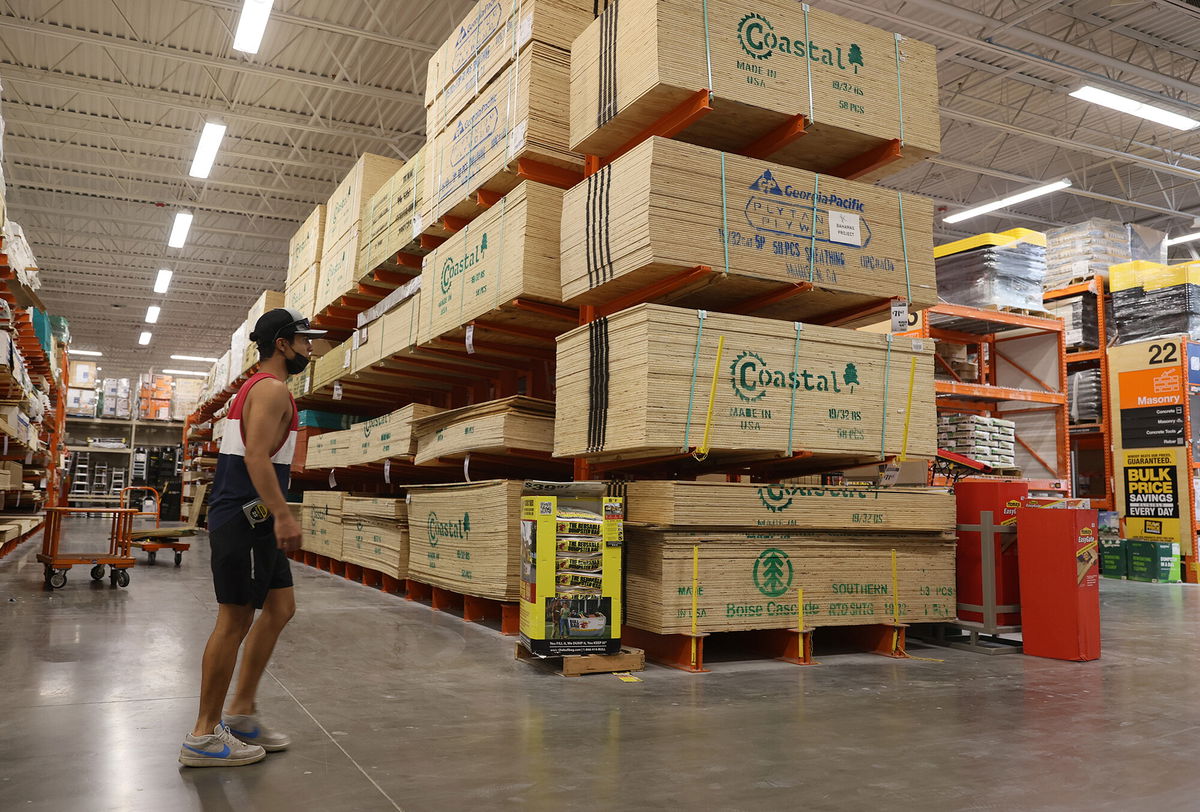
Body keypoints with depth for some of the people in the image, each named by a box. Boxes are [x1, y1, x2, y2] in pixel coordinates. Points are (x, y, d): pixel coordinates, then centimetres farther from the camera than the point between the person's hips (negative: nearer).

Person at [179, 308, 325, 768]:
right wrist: (283, 515, -29)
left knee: (280, 608, 13)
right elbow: (256, 454, -24)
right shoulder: (272, 389, -12)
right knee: (235, 620, -4)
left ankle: (241, 712, 20)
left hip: (252, 520, 11)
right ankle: (204, 736, 6)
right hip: (245, 519, -11)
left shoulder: (257, 388, 20)